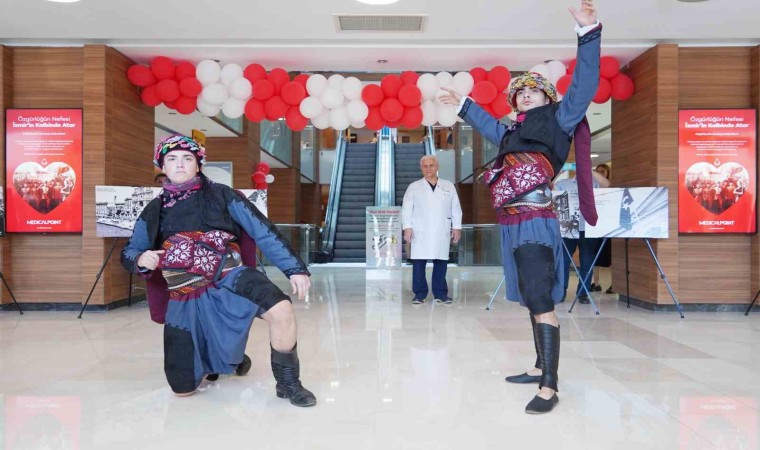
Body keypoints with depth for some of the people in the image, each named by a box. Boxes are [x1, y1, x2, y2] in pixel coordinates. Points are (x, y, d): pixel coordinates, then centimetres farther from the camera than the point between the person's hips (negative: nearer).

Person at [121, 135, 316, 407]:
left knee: (281, 311, -33)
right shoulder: (154, 210, 11)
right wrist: (141, 259, -8)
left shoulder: (220, 195, 2)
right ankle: (210, 358, 38)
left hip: (229, 279, -3)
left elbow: (263, 231, -2)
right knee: (183, 389, 3)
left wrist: (295, 269, -9)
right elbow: (128, 254, 18)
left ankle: (288, 383, -7)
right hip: (185, 298, 3)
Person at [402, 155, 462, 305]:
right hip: (420, 232, -1)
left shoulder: (448, 186, 12)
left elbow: (456, 208, 11)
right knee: (418, 263, -2)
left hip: (441, 232, 1)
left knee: (441, 263, 3)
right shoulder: (414, 187, 8)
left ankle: (440, 294, 14)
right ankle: (419, 294, 8)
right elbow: (406, 209, 3)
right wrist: (407, 227, -6)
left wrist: (457, 227, 4)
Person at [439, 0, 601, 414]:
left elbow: (583, 87, -8)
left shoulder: (558, 120, 5)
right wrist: (463, 106, 53)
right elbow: (489, 125, 43)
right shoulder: (513, 132, 24)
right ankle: (540, 368, 24)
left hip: (534, 224, -8)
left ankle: (549, 389, -11)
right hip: (513, 225, 8)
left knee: (542, 302, -13)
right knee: (533, 301, 13)